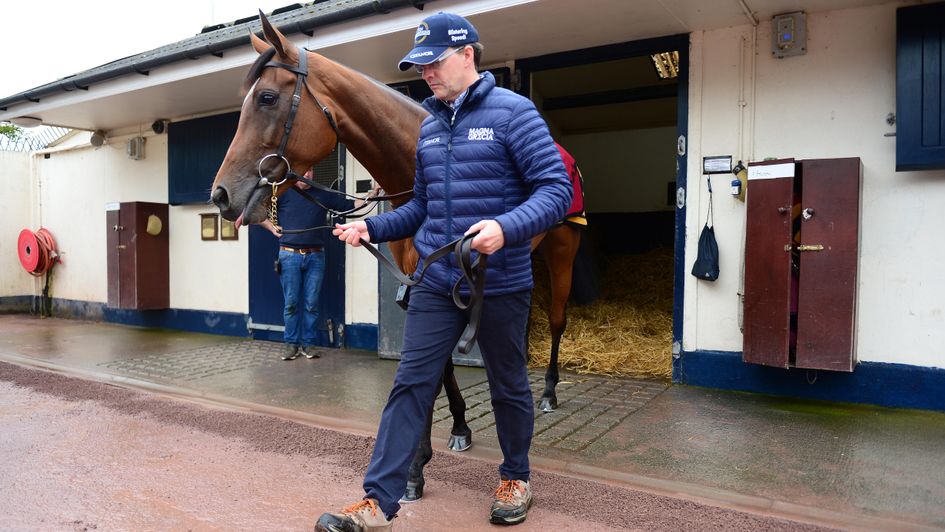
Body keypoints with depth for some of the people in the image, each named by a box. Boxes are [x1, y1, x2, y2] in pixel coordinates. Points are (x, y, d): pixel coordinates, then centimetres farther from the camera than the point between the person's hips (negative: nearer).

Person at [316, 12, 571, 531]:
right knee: (409, 383, 2)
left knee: (507, 386, 13)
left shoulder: (512, 112, -9)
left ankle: (515, 478, 36)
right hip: (436, 281, 5)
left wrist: (506, 227, -31)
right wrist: (372, 228, 5)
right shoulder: (429, 126, 11)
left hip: (500, 283, -5)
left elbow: (557, 189, -15)